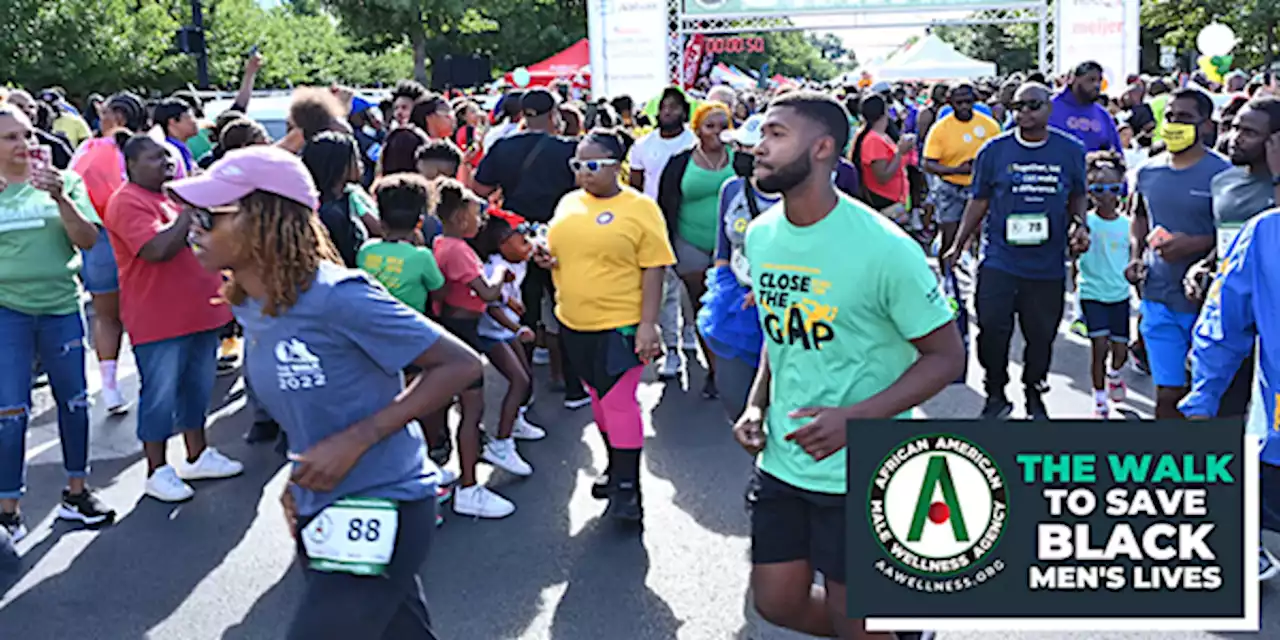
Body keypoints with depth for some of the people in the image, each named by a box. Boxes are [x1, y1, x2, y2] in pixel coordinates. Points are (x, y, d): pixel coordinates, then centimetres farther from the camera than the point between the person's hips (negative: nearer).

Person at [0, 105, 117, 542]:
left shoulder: (64, 181, 2)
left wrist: (60, 199, -21)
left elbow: (88, 240, -5)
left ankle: (76, 493, 26)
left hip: (61, 307, 2)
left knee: (74, 401, 10)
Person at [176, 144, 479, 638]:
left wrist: (355, 441, -23)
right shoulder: (248, 307, 3)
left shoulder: (338, 297, -22)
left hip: (378, 511, -8)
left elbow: (460, 365, -19)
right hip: (319, 514, 8)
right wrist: (302, 475, 6)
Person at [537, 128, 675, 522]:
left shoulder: (640, 209, -11)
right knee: (598, 397, 18)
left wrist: (648, 324, -17)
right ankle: (615, 465, 35)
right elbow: (559, 251, 20)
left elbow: (653, 269, -12)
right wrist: (547, 258, -4)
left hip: (620, 324, -6)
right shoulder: (569, 203, 8)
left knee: (619, 402, -6)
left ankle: (628, 488, 4)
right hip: (574, 323, 7)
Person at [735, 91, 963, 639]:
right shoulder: (760, 235, 2)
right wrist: (757, 405, 0)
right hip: (781, 460, 6)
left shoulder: (883, 247, -19)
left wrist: (856, 417, -25)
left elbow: (946, 356, -13)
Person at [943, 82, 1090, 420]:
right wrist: (957, 246, 3)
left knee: (1041, 335, 10)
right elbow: (979, 201, 6)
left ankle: (1034, 394, 31)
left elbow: (1078, 196, 17)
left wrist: (1079, 224, -2)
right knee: (992, 330, -7)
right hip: (999, 260, -1)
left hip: (1049, 264, 1)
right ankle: (996, 395, 13)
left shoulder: (1071, 150, 3)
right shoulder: (994, 150, 0)